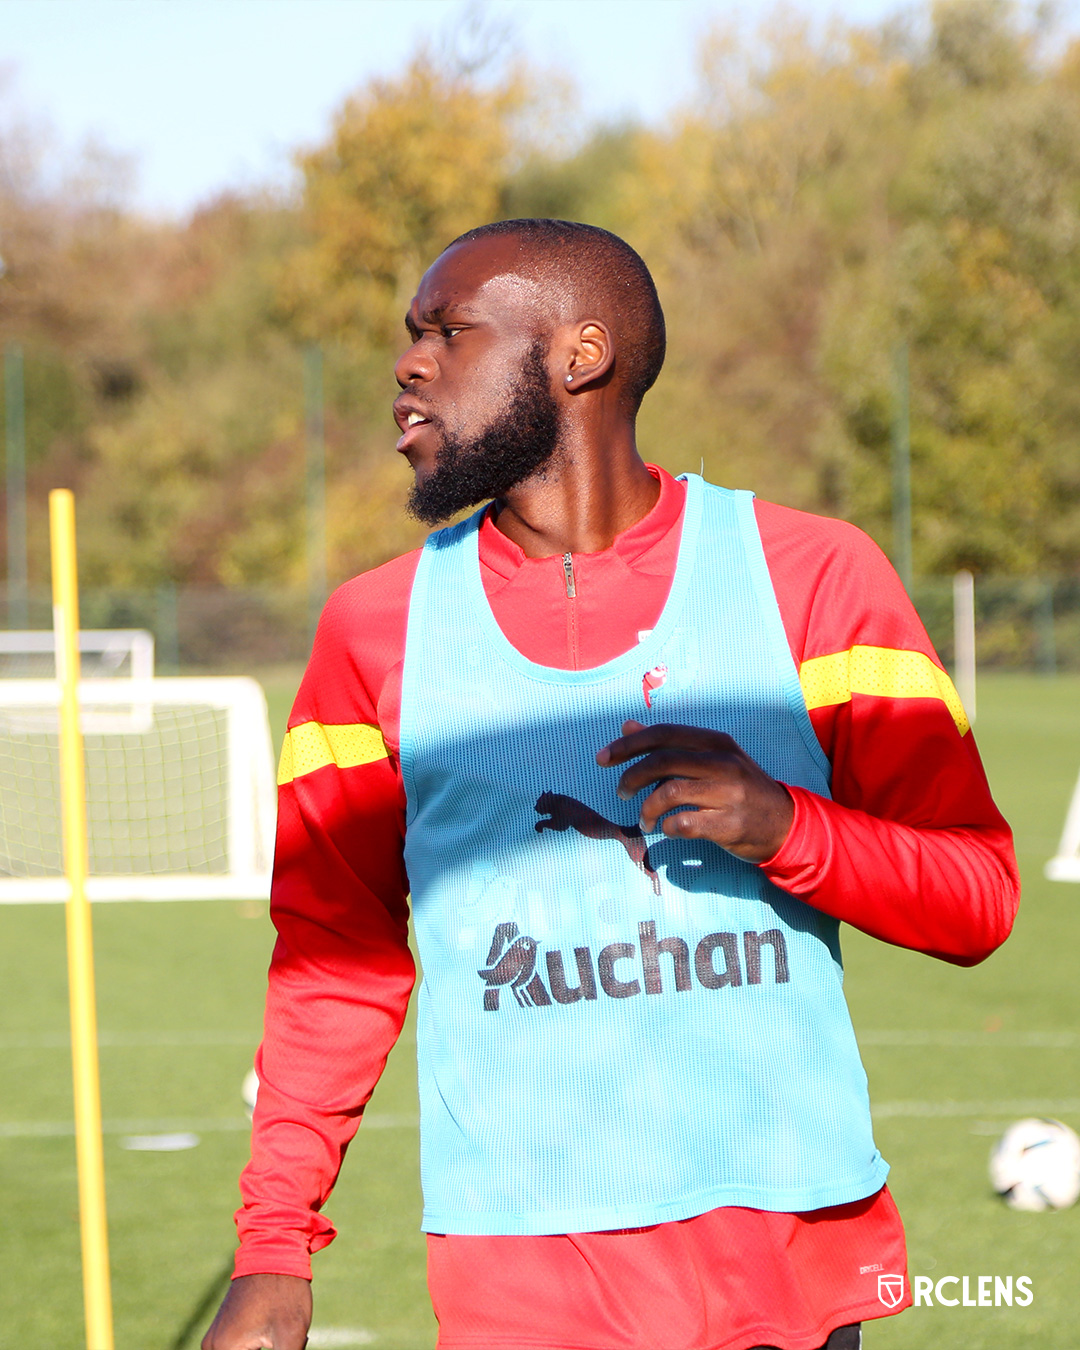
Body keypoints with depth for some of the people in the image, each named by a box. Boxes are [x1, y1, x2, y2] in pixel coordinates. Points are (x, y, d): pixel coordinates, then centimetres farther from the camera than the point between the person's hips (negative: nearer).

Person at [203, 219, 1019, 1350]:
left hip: (794, 1248, -1)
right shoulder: (377, 627, 9)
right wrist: (274, 1248, 3)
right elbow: (335, 957, 12)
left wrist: (787, 826, -18)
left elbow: (977, 898, 1)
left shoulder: (812, 577, 3)